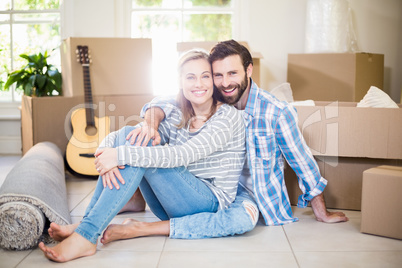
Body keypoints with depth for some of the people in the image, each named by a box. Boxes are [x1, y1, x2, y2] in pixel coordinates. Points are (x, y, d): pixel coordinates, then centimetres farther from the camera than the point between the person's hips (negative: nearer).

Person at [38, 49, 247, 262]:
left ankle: (86, 236, -30)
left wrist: (121, 155, -30)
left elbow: (184, 155, -25)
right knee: (128, 134, -12)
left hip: (211, 202, -6)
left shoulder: (228, 116, -9)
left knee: (138, 150, -25)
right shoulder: (177, 116, 9)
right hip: (174, 205, 6)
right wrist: (105, 153, -25)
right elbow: (116, 137, 0)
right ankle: (86, 224, -18)